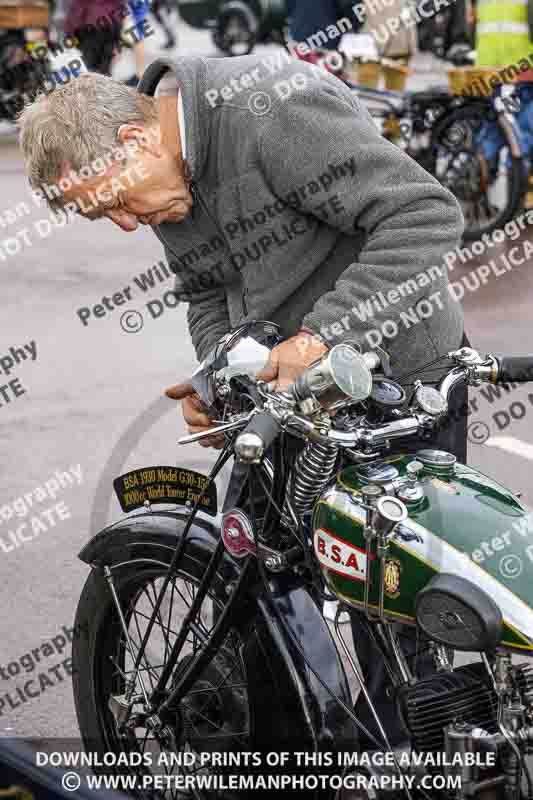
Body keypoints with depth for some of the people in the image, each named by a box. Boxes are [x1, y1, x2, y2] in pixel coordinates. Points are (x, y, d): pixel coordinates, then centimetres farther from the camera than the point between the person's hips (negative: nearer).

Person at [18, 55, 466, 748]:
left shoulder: (276, 112, -25)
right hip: (282, 384, 8)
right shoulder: (166, 177, 2)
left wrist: (320, 335, -32)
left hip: (401, 373, -8)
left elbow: (428, 214, -28)